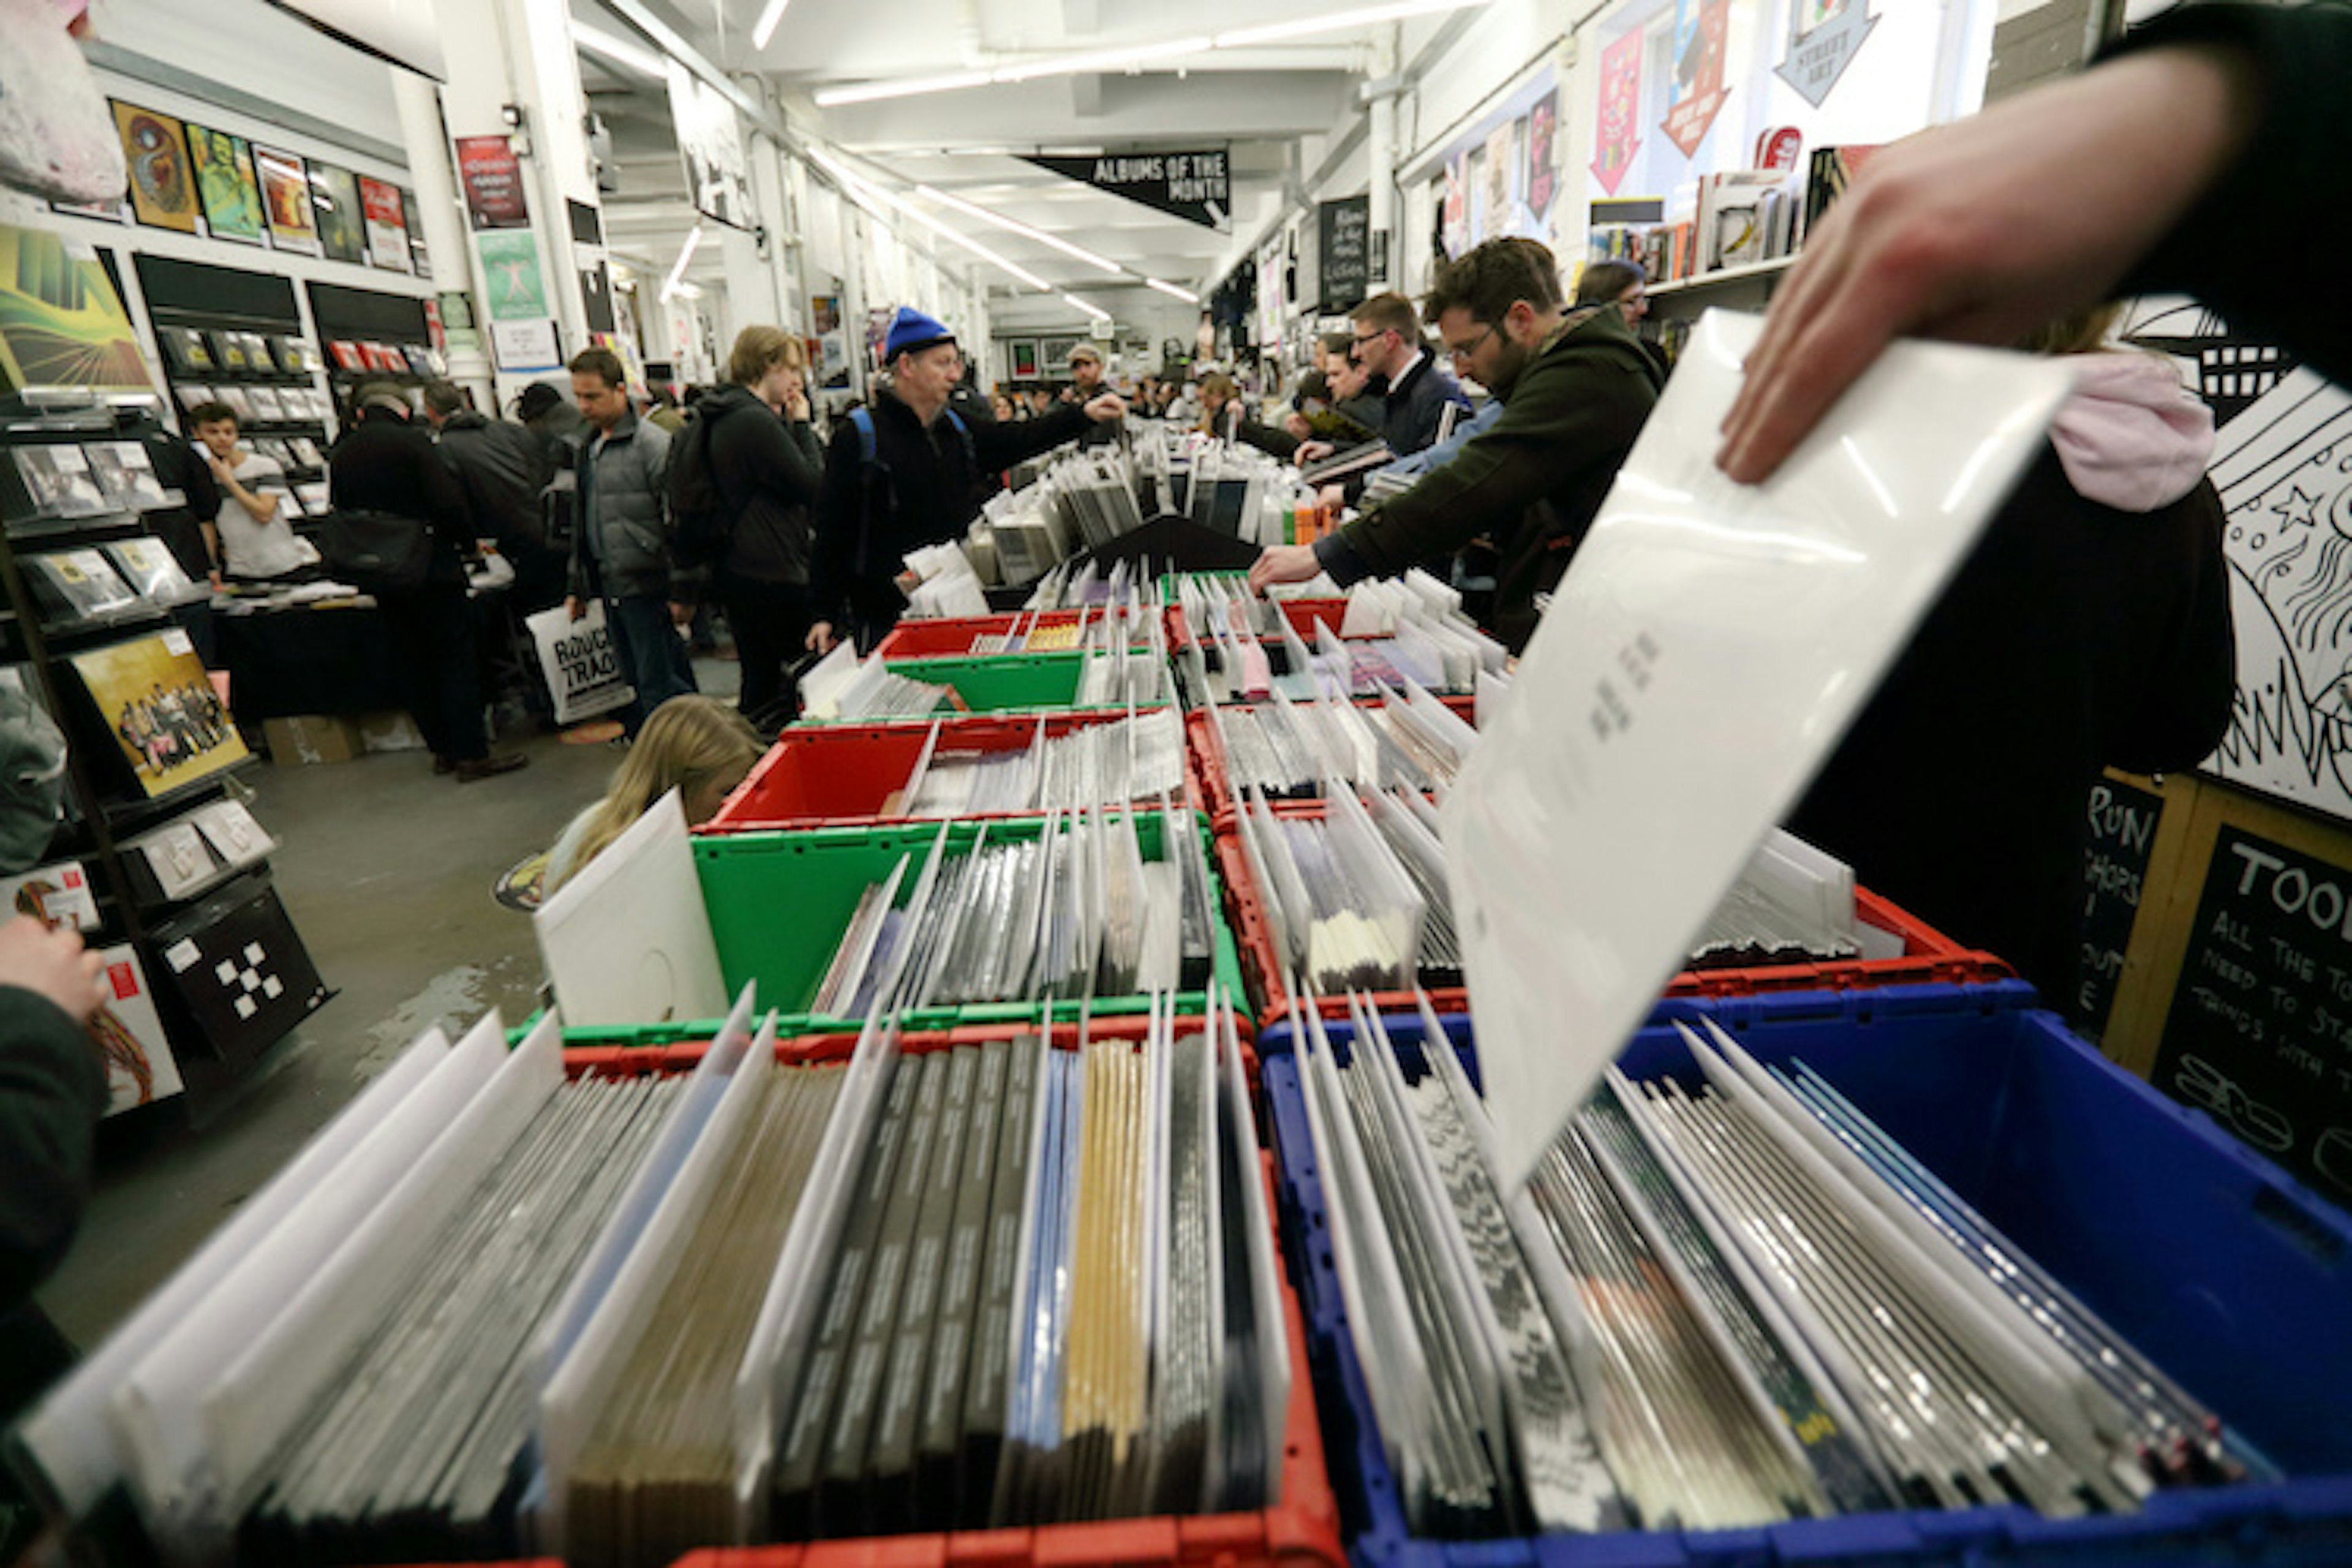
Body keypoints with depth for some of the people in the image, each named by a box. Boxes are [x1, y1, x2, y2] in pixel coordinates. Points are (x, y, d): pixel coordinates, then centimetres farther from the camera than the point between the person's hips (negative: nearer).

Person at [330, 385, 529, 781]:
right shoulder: (412, 441, -10)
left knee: (413, 664, 12)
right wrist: (467, 540, -1)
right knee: (457, 658, -3)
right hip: (431, 570, -6)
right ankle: (471, 754, -5)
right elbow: (447, 501, -18)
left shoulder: (339, 455, 8)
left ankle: (443, 750, 18)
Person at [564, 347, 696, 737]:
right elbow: (581, 525, 23)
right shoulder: (585, 450, 16)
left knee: (658, 683, -7)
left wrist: (681, 592, -16)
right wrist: (575, 587, 20)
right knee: (638, 684, 13)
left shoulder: (653, 444, -8)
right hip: (609, 588, 8)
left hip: (646, 586, -8)